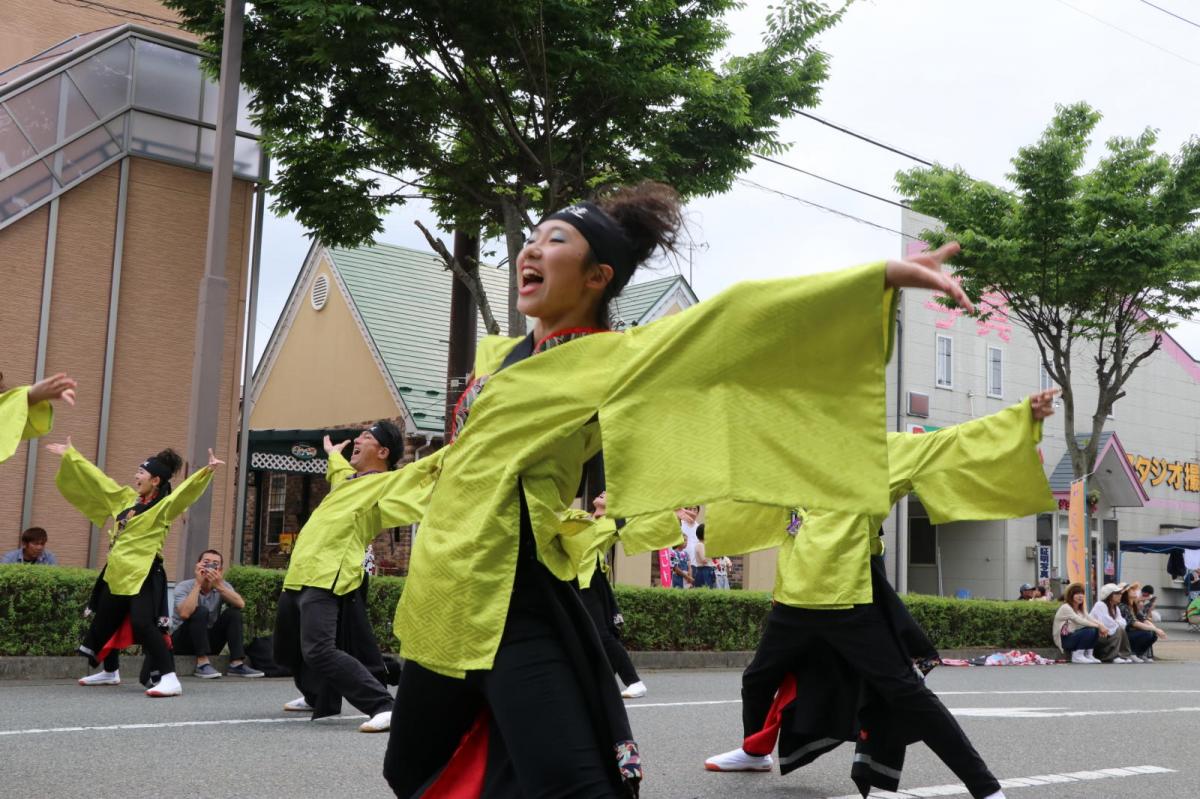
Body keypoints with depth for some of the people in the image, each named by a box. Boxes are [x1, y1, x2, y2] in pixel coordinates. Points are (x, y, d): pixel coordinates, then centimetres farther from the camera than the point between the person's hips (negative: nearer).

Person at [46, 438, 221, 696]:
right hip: (117, 573, 9)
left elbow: (187, 489, -26)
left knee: (143, 624, -22)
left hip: (143, 575, -8)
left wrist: (206, 471, -43)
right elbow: (97, 479, 20)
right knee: (104, 623, 20)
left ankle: (170, 679, -23)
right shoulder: (127, 499, 12)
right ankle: (110, 672, 42)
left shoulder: (164, 506, -9)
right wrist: (70, 455, 27)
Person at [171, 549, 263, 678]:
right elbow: (185, 613, -34)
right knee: (200, 611, -28)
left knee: (233, 612, -14)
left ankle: (237, 664, -22)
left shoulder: (222, 586, -3)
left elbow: (240, 604, -23)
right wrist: (198, 584, -31)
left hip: (208, 642, 4)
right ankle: (203, 663, -30)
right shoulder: (184, 586, -14)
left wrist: (219, 586, -34)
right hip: (181, 642, -4)